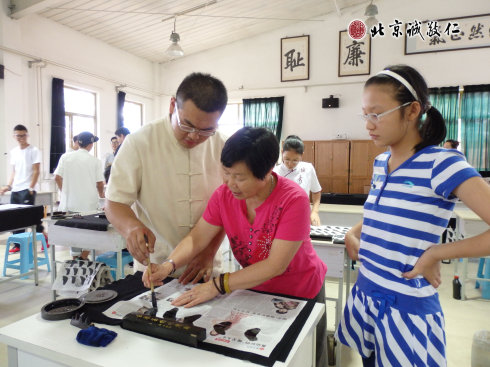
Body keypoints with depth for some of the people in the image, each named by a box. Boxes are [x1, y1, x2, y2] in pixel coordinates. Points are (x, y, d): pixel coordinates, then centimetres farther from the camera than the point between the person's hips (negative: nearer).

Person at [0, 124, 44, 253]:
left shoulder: (34, 151, -4)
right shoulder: (13, 152, 14)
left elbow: (36, 171, -8)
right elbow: (14, 172, 18)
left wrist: (31, 188, -14)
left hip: (27, 190, -7)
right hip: (15, 190, 7)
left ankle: (44, 236, 7)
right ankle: (18, 244, 18)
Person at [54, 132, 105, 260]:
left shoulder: (66, 157, 1)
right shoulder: (95, 161, -7)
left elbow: (57, 178, 1)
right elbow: (100, 183, -5)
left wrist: (65, 191, 18)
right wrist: (101, 195, 16)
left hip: (69, 202, 3)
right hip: (89, 204, -3)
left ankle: (75, 259, 21)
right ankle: (83, 259, 5)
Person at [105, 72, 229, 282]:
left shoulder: (221, 147, -4)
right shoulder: (139, 143, -9)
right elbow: (114, 203, -6)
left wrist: (209, 252, -8)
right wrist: (132, 227, -27)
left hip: (202, 268, 4)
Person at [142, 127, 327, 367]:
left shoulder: (294, 200, -31)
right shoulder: (224, 194, -16)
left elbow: (276, 265, -31)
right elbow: (197, 238, -12)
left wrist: (218, 285, -32)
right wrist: (169, 265, -30)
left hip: (301, 293, -3)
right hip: (256, 289, 4)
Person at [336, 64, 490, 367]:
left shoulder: (442, 164, -16)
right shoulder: (380, 163, 4)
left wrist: (435, 254, -17)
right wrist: (353, 234, 3)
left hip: (408, 310, -6)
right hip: (364, 297, 6)